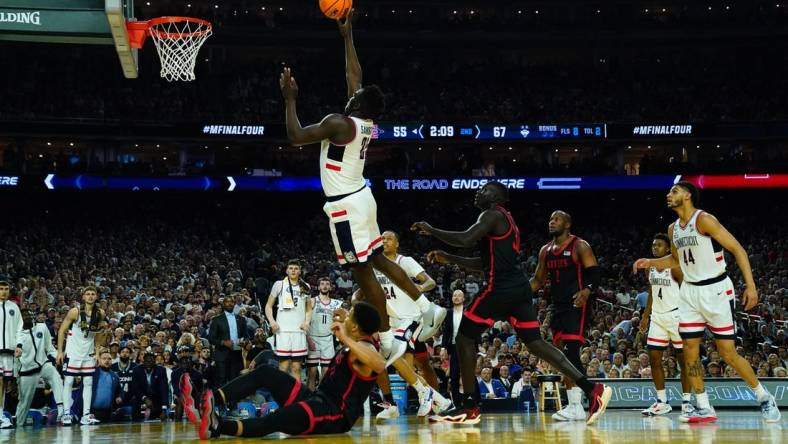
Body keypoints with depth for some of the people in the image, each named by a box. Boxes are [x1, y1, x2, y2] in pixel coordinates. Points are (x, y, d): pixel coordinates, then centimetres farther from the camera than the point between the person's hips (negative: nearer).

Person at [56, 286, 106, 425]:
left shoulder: (100, 313, -2)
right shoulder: (75, 312, -14)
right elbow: (62, 330, -8)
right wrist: (60, 351, -11)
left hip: (89, 352, 4)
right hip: (73, 352, -4)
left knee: (88, 383, 2)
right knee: (68, 382, -3)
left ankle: (86, 415, 4)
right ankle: (66, 414, 0)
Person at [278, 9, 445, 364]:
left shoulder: (340, 123, -19)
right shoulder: (366, 122, 5)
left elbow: (295, 137, -19)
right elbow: (354, 74, 17)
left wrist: (289, 98, -10)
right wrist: (347, 35, 21)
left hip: (345, 204, -9)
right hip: (360, 197, 9)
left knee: (362, 271, -4)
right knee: (376, 260, 20)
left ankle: (388, 343, -1)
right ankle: (428, 309, 20)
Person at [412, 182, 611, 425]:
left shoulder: (493, 215, -5)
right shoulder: (504, 219, 25)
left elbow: (465, 240, -21)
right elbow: (485, 263, 29)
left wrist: (431, 230, -8)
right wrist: (448, 258, 27)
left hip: (501, 289, -9)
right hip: (519, 288, 9)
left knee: (465, 337, 1)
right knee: (535, 342, 8)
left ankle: (470, 407, 0)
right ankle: (592, 389, 0)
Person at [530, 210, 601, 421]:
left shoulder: (580, 246, -6)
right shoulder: (545, 250, 15)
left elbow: (595, 273, -12)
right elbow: (538, 280, 21)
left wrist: (587, 290, -31)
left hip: (577, 305, -8)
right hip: (558, 306, 8)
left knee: (571, 351, -17)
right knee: (563, 355, 8)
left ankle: (576, 406, -18)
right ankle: (573, 405, 14)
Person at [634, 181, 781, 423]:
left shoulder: (704, 219, -15)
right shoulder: (673, 229, 8)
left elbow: (737, 249, -16)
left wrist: (751, 285, -23)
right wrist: (651, 262, 11)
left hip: (715, 290, -7)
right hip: (690, 292, 7)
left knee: (728, 353, -5)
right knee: (690, 351, 0)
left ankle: (764, 397, 13)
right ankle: (704, 408, 8)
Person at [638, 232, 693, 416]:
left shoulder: (675, 267, -10)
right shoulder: (650, 268, 10)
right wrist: (645, 316, 14)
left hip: (676, 315, -7)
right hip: (657, 317, 7)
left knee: (683, 358, 0)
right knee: (654, 358, 2)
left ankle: (686, 401, 5)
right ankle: (662, 402, 7)